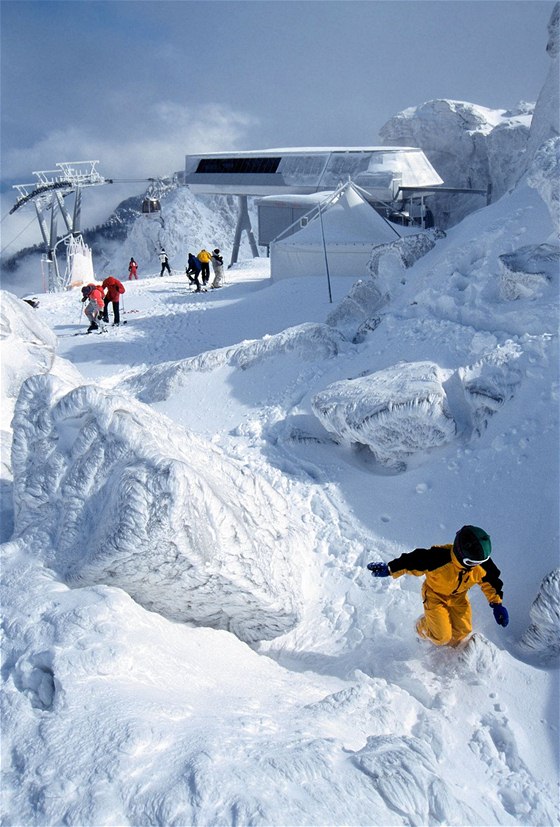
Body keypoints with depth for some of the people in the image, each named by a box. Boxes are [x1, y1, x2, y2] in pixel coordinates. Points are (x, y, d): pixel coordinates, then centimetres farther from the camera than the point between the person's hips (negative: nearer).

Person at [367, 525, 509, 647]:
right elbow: (413, 561, -29)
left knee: (463, 631, -3)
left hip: (458, 597, 4)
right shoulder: (439, 559, -41)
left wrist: (497, 604, 0)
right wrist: (390, 569, -25)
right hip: (435, 594, -4)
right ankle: (423, 627, 27)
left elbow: (490, 582, -3)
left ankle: (449, 644, 33)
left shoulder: (483, 564, -25)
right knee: (442, 636, -8)